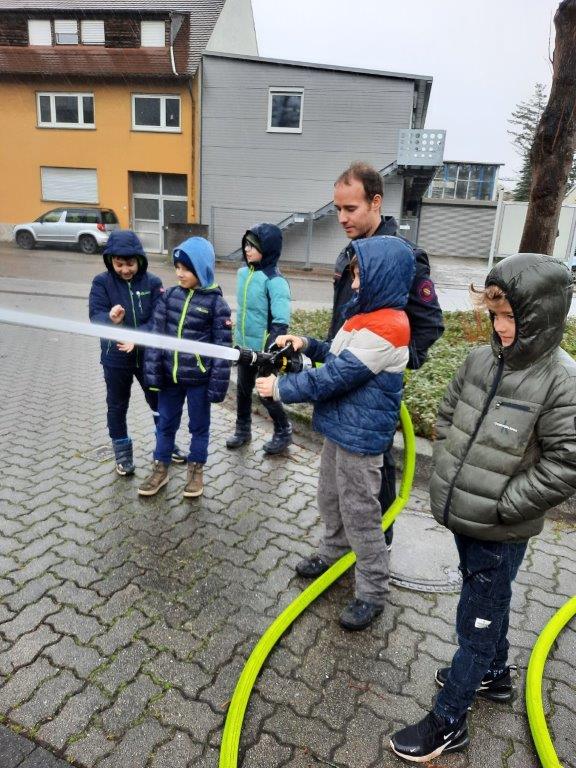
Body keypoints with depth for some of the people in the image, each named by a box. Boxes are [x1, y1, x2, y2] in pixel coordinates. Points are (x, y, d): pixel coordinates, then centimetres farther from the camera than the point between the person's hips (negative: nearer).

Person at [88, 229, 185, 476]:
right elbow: (95, 314, -16)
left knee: (159, 400, 15)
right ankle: (122, 450, 32)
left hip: (148, 355, 1)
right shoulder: (102, 282, -8)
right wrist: (111, 319, -39)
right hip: (115, 357, 0)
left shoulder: (152, 282, -7)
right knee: (117, 405, 13)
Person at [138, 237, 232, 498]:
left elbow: (223, 347, -11)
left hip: (198, 379, -4)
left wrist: (217, 385, -13)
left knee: (199, 425, 14)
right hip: (170, 375, 4)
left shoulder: (215, 303, -11)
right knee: (165, 423, 17)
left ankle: (196, 470, 33)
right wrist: (153, 372, -4)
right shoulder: (169, 296, 0)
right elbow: (156, 334, 1)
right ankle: (160, 469, 35)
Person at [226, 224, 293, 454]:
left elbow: (280, 322, -22)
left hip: (264, 348, -7)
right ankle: (242, 429, 36)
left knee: (266, 393, 5)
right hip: (244, 345, 7)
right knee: (243, 388, 17)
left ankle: (283, 432, 27)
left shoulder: (274, 280, -19)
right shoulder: (243, 272, 2)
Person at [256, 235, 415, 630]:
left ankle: (373, 592, 21)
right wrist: (308, 344, 3)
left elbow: (332, 379, -25)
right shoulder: (368, 314, 6)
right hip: (340, 428, 10)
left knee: (360, 513, 4)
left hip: (360, 436, -9)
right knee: (330, 499, 23)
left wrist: (280, 387, -15)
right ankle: (333, 553, 45)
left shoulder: (386, 327, -25)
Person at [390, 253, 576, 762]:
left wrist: (500, 506, -17)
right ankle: (494, 675, 52)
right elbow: (447, 415, 9)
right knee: (489, 606, 27)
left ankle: (448, 721, 28)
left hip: (501, 532, -6)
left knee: (478, 621, 10)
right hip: (462, 515, 6)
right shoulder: (481, 359, -3)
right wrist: (447, 472, 3)